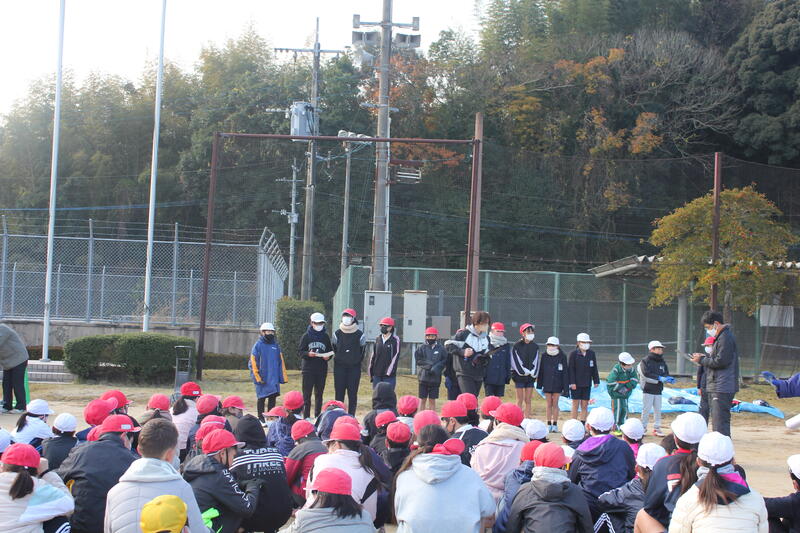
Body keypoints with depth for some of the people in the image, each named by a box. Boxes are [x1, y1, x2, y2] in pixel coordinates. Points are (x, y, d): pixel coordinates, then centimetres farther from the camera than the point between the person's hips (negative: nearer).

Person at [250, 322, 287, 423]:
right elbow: (253, 362, -5)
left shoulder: (276, 345, 12)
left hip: (274, 377, 4)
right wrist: (257, 377, -11)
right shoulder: (258, 345, -2)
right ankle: (261, 418, 9)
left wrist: (283, 376, 8)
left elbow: (281, 361, 14)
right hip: (262, 377, -4)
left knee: (273, 397, 5)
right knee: (261, 397, 1)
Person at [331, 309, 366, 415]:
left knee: (353, 393, 0)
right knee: (339, 392, 2)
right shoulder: (337, 333, 3)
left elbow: (363, 350, 9)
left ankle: (351, 416, 4)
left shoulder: (360, 334, -1)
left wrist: (357, 361, 9)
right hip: (339, 367, 1)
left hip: (354, 367, -1)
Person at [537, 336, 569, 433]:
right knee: (548, 404, 4)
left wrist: (566, 387, -6)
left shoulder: (562, 357, -3)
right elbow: (541, 370, 6)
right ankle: (549, 425, 10)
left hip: (557, 384, -1)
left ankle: (555, 425, 10)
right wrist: (539, 384, 5)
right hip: (547, 384, 1)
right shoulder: (544, 356, 2)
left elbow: (565, 373, -2)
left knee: (555, 404, 2)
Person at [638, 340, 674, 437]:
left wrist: (669, 379, -12)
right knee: (646, 410, -1)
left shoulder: (662, 362, 13)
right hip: (648, 390, -6)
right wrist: (659, 378, -22)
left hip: (658, 391, 6)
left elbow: (666, 374, 11)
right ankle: (643, 427, 10)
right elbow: (646, 374, -18)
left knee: (658, 410, 7)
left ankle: (657, 428, 14)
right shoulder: (645, 361, -7)